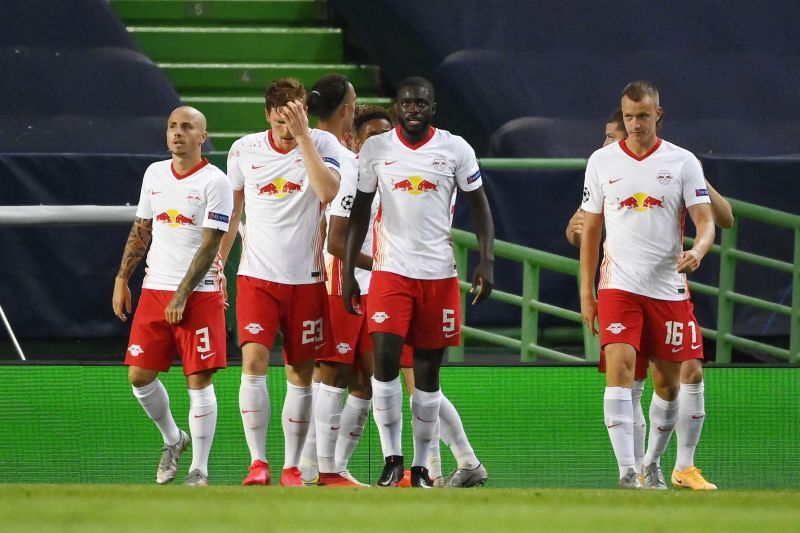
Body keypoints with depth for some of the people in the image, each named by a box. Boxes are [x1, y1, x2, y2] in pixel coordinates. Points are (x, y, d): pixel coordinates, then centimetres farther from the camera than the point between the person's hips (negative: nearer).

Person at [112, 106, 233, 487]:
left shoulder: (214, 182, -8)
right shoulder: (154, 174, 11)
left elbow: (209, 245, -12)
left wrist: (182, 296, -15)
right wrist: (122, 279, 12)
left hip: (199, 295, -6)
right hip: (154, 291, 6)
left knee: (199, 381, -5)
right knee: (139, 376, 2)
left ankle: (199, 471, 0)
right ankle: (172, 440, 26)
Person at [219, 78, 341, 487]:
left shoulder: (322, 144, -4)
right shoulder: (244, 150, 2)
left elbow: (328, 192, -23)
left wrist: (302, 136, -23)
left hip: (306, 279, 0)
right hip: (257, 276, 0)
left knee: (301, 375, 4)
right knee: (254, 362, -16)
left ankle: (292, 466, 13)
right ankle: (258, 463, -15)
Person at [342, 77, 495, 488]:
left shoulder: (456, 149, 1)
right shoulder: (375, 149, 3)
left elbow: (479, 206, 7)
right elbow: (359, 211, 9)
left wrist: (486, 261, -5)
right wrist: (348, 270, 3)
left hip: (439, 273, 0)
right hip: (390, 271, 0)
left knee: (428, 372, 3)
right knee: (384, 358, -16)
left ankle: (420, 467, 11)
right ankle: (391, 457, -6)